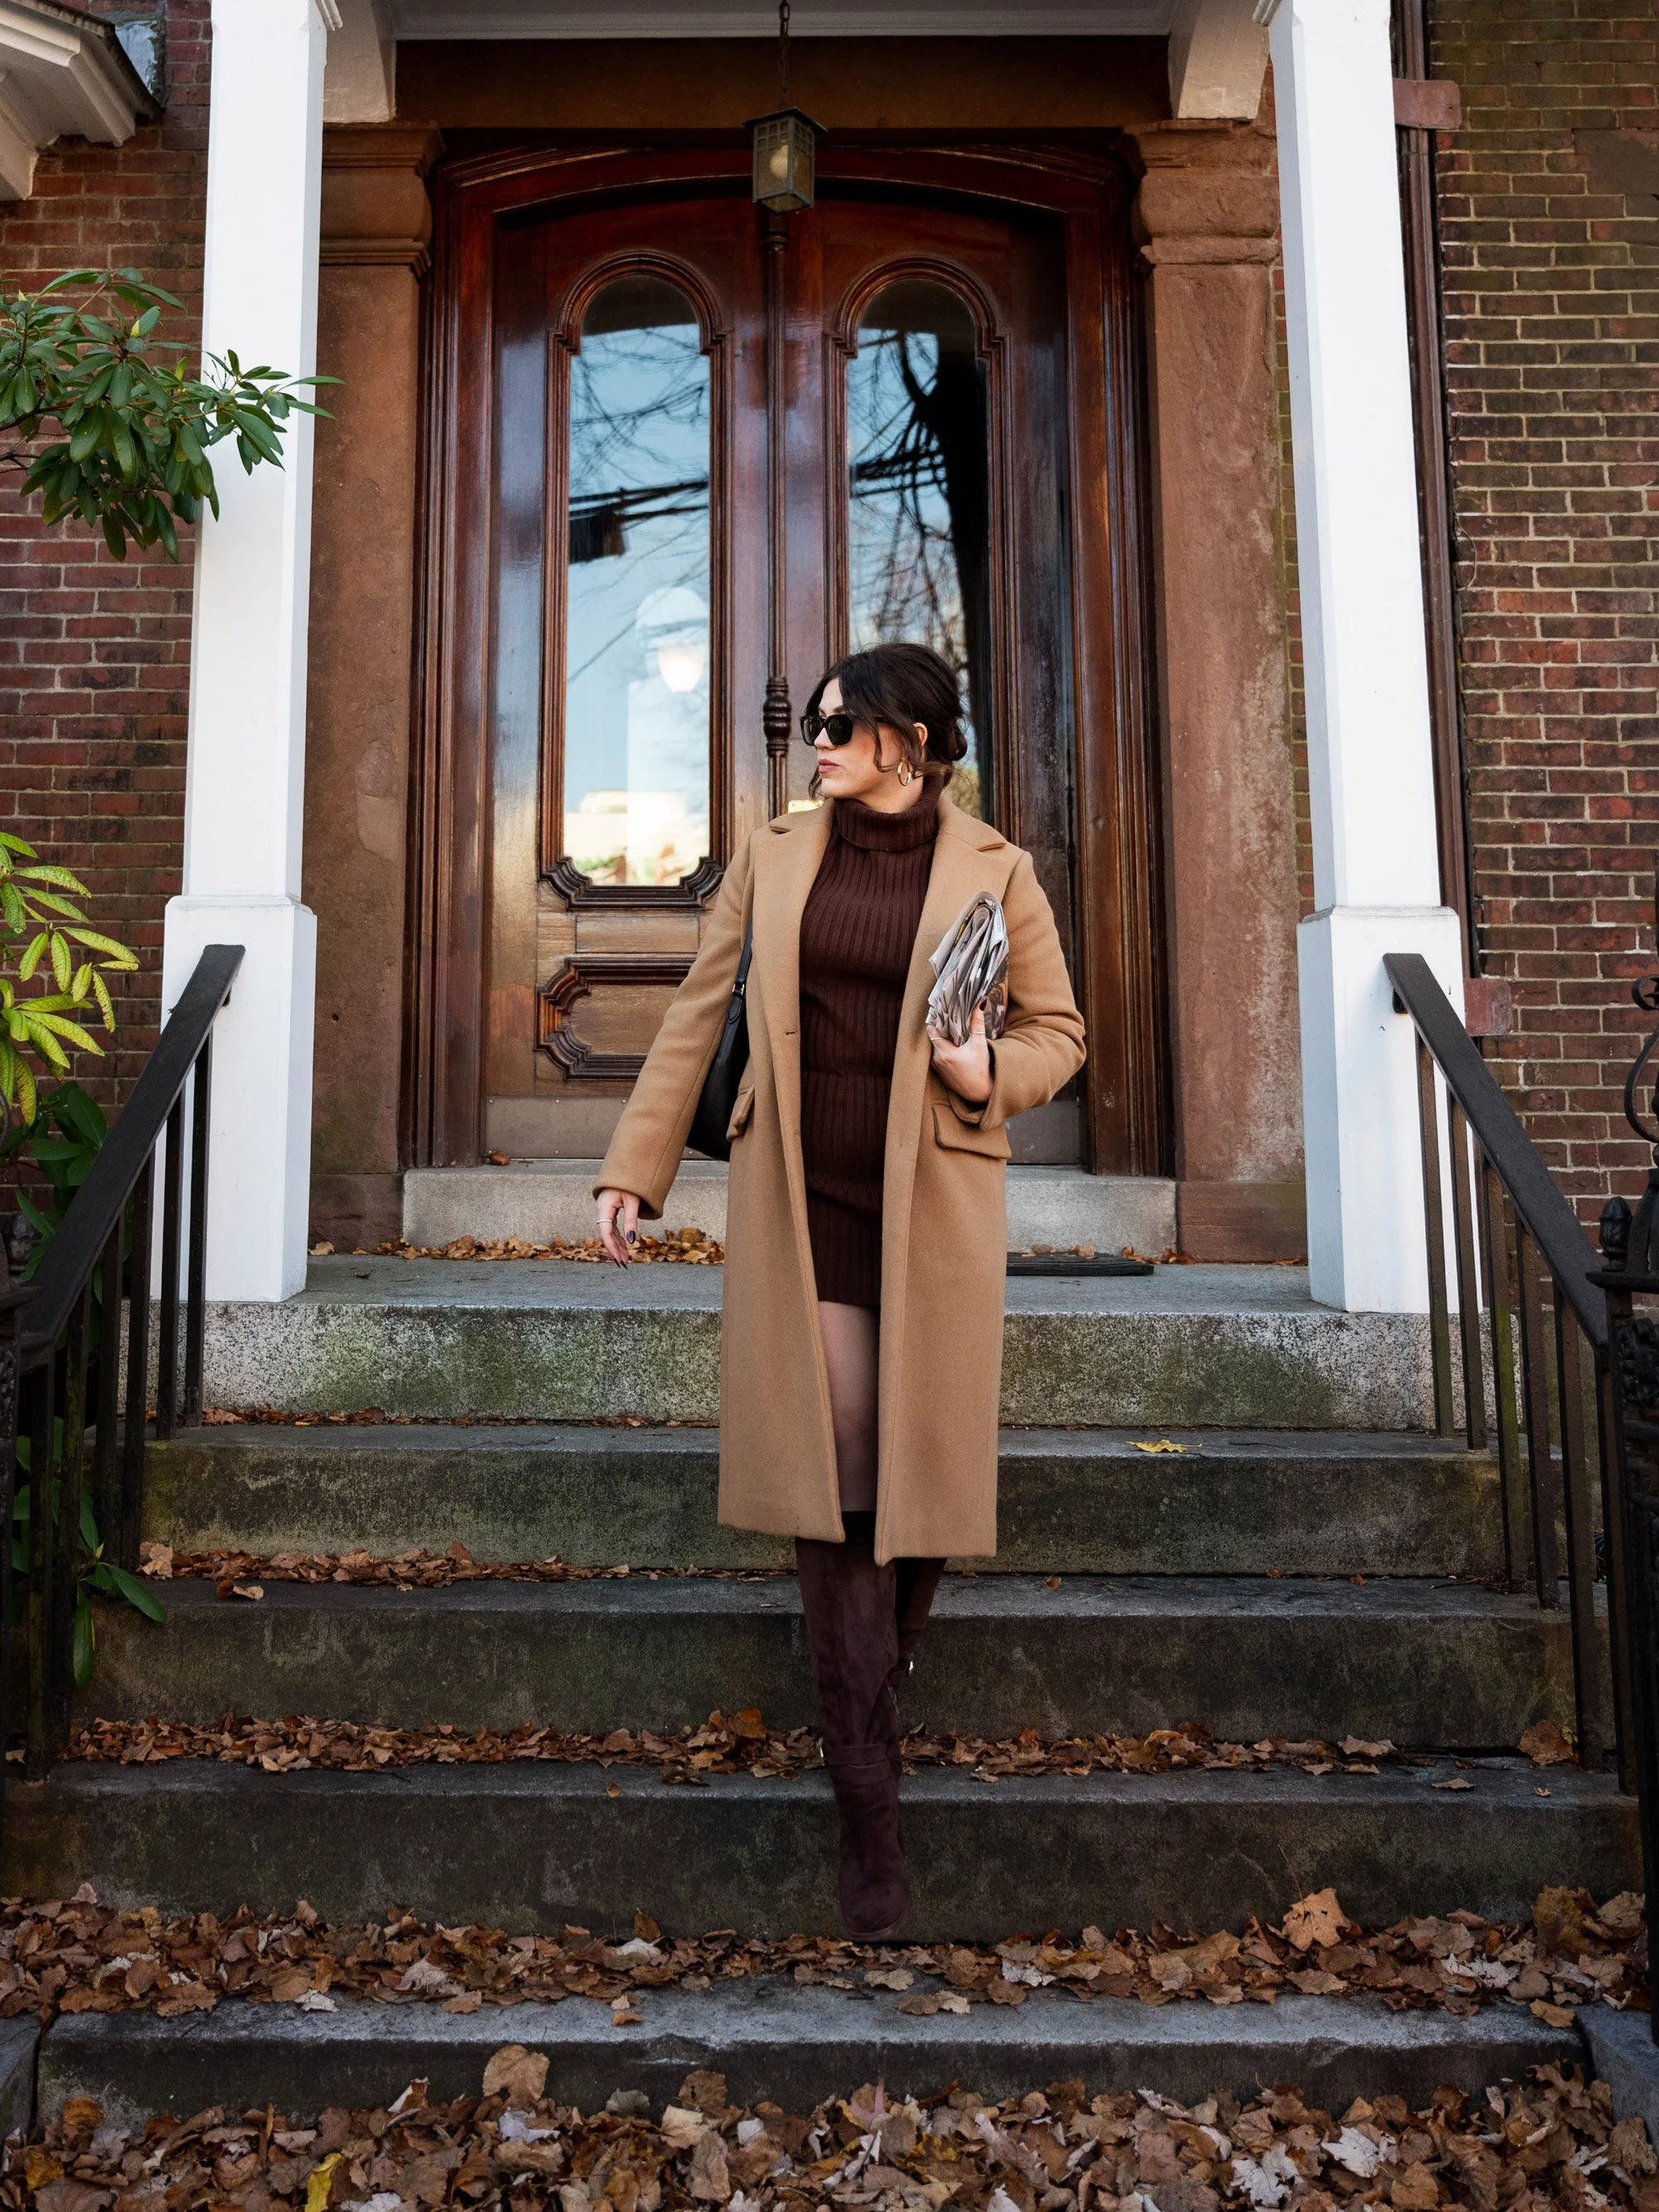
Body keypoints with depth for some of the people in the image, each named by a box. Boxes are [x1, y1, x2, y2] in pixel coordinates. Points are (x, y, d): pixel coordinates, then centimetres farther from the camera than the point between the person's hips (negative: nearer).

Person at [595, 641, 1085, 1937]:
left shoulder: (994, 872, 3)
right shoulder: (776, 857, 9)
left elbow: (1059, 1029, 10)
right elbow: (698, 1013, 10)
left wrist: (990, 1074, -12)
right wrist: (636, 1166, 7)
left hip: (932, 1202, -1)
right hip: (802, 1202, 1)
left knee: (922, 1471, 6)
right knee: (831, 1487, -2)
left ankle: (883, 1663, 41)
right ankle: (870, 1816, 5)